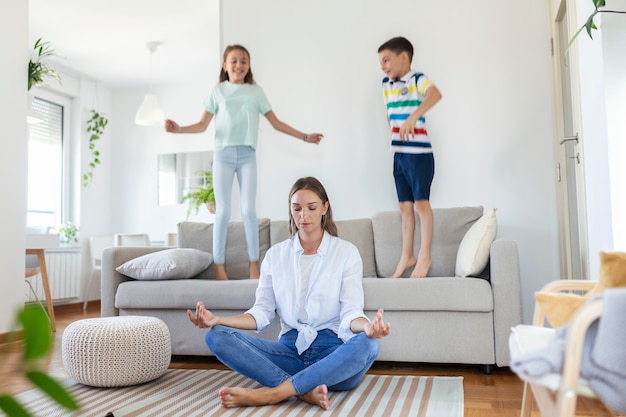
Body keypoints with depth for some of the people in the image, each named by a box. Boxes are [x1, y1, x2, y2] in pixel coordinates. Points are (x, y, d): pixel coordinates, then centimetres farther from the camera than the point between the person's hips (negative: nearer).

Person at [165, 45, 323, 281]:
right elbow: (203, 125, 6)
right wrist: (180, 129, -11)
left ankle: (254, 265, 1)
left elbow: (276, 123, 14)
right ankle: (219, 265, 1)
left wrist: (304, 136, 12)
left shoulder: (256, 92, 12)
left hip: (247, 154, 1)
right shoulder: (218, 91, 9)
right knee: (223, 211, -3)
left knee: (248, 210, -4)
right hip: (223, 153, 0)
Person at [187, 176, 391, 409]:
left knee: (368, 343, -36)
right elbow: (262, 313, 3)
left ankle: (272, 393, -31)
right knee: (216, 336, -18)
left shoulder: (346, 252, 1)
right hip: (291, 349, 2)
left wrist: (368, 326, -32)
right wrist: (217, 320, -13)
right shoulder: (275, 254, 9)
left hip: (334, 351, -2)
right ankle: (305, 390, -30)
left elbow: (351, 313, -8)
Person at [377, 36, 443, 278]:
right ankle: (407, 256, 19)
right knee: (405, 206, 10)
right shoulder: (386, 84, 13)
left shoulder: (417, 80, -10)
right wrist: (395, 130, 14)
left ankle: (424, 256, 7)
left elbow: (435, 94, -31)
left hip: (419, 153, -7)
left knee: (421, 202, -3)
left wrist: (413, 118, -43)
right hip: (399, 154, 7)